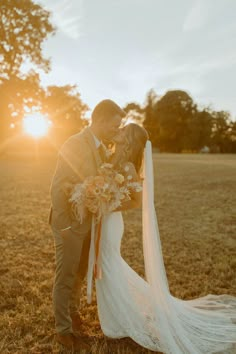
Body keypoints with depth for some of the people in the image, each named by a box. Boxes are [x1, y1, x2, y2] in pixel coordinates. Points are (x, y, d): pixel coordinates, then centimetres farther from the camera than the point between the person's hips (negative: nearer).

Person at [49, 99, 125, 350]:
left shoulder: (100, 147, 5)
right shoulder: (73, 145, -20)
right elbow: (57, 188, -21)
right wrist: (64, 225, -19)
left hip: (88, 222, 8)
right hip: (70, 223, -7)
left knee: (80, 273, 22)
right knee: (65, 277, 7)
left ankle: (72, 310, 43)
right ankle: (64, 330, 24)